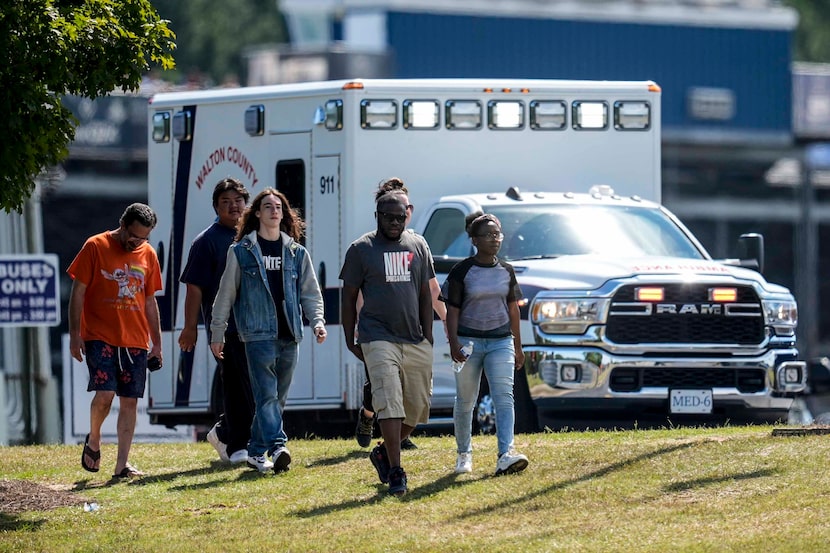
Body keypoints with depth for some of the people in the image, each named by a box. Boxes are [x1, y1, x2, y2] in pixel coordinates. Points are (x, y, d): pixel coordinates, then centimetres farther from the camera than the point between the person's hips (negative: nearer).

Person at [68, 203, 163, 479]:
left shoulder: (148, 254, 10)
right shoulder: (96, 247, -3)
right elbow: (78, 293, -2)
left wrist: (157, 343, 16)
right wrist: (75, 334, -8)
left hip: (135, 341, 4)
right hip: (100, 337, -4)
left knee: (130, 401, 0)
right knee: (105, 393, -16)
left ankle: (122, 465, 2)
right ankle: (93, 441, 11)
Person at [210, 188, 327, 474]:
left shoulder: (296, 253, 13)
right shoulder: (241, 252, 4)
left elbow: (310, 292, 13)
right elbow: (225, 294, 7)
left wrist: (318, 321, -4)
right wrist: (216, 334, 6)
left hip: (288, 335, 4)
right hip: (258, 333, -4)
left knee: (278, 397, 8)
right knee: (267, 394, -15)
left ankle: (257, 452, 17)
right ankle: (277, 448, -28)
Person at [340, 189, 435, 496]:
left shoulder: (418, 246, 11)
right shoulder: (361, 249, 0)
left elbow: (425, 295, 15)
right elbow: (349, 298, 5)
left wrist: (427, 338, 9)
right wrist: (350, 341, 0)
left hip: (415, 341, 4)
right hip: (379, 338, -4)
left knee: (418, 408, 5)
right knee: (390, 403, -16)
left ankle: (383, 451, 27)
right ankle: (395, 471, -17)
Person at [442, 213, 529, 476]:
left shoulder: (506, 271, 8)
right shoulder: (462, 271, -4)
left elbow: (513, 308, 15)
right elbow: (452, 310, -4)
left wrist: (518, 346, 15)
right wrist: (454, 344, -15)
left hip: (500, 341, 2)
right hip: (469, 341, -2)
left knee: (504, 397, -13)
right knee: (465, 401, 6)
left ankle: (506, 454, -24)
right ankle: (464, 454, 22)